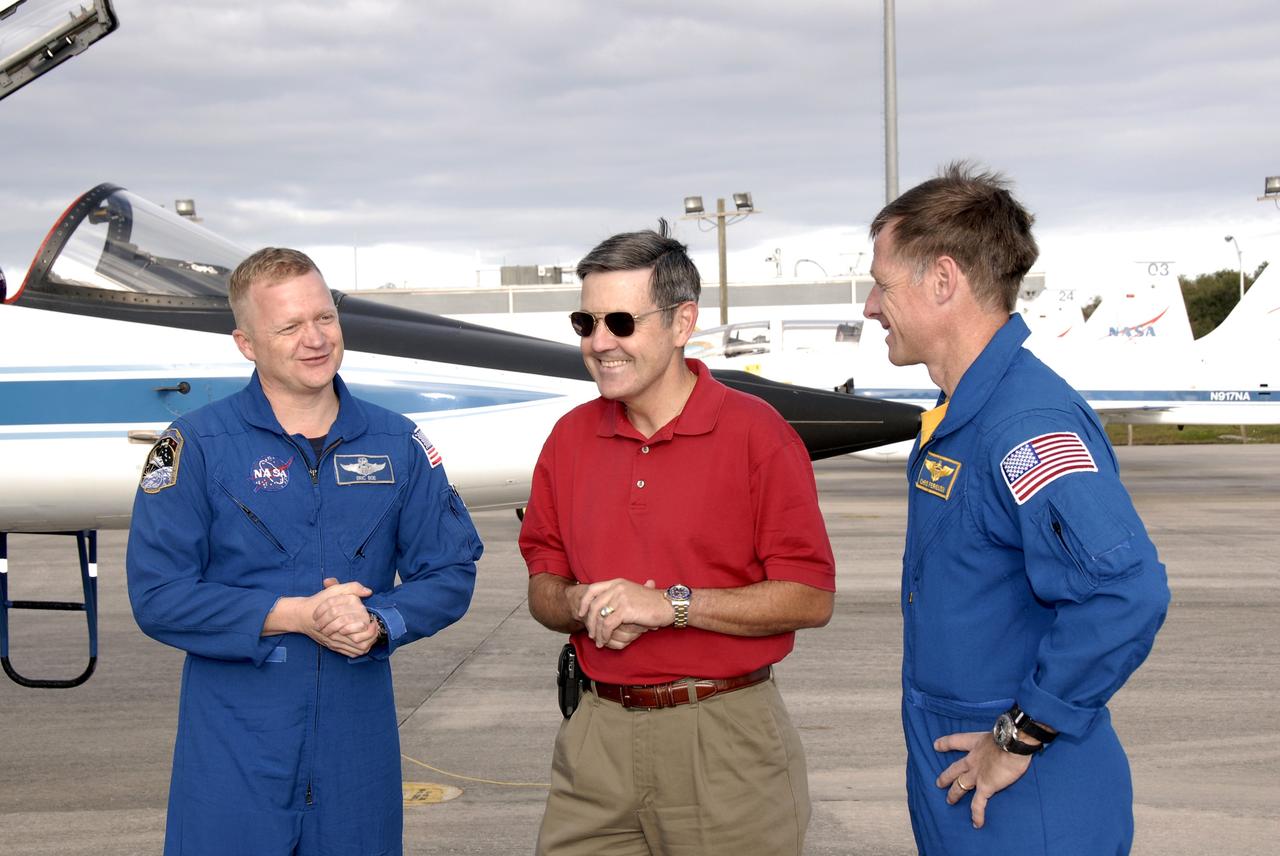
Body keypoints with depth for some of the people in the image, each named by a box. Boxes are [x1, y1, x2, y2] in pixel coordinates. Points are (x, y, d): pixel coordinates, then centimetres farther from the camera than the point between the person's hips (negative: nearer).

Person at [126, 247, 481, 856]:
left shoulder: (398, 445, 6)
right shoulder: (197, 446, -4)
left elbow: (450, 572, 6)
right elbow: (157, 596, -10)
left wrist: (377, 621, -13)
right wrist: (294, 615, -17)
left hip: (359, 743, 3)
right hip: (235, 747, -3)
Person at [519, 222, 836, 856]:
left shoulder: (756, 433, -8)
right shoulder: (571, 438, 8)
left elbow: (811, 599, -11)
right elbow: (542, 588, 13)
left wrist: (673, 604, -18)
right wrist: (582, 606, -10)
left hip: (725, 740, -4)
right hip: (597, 738, 4)